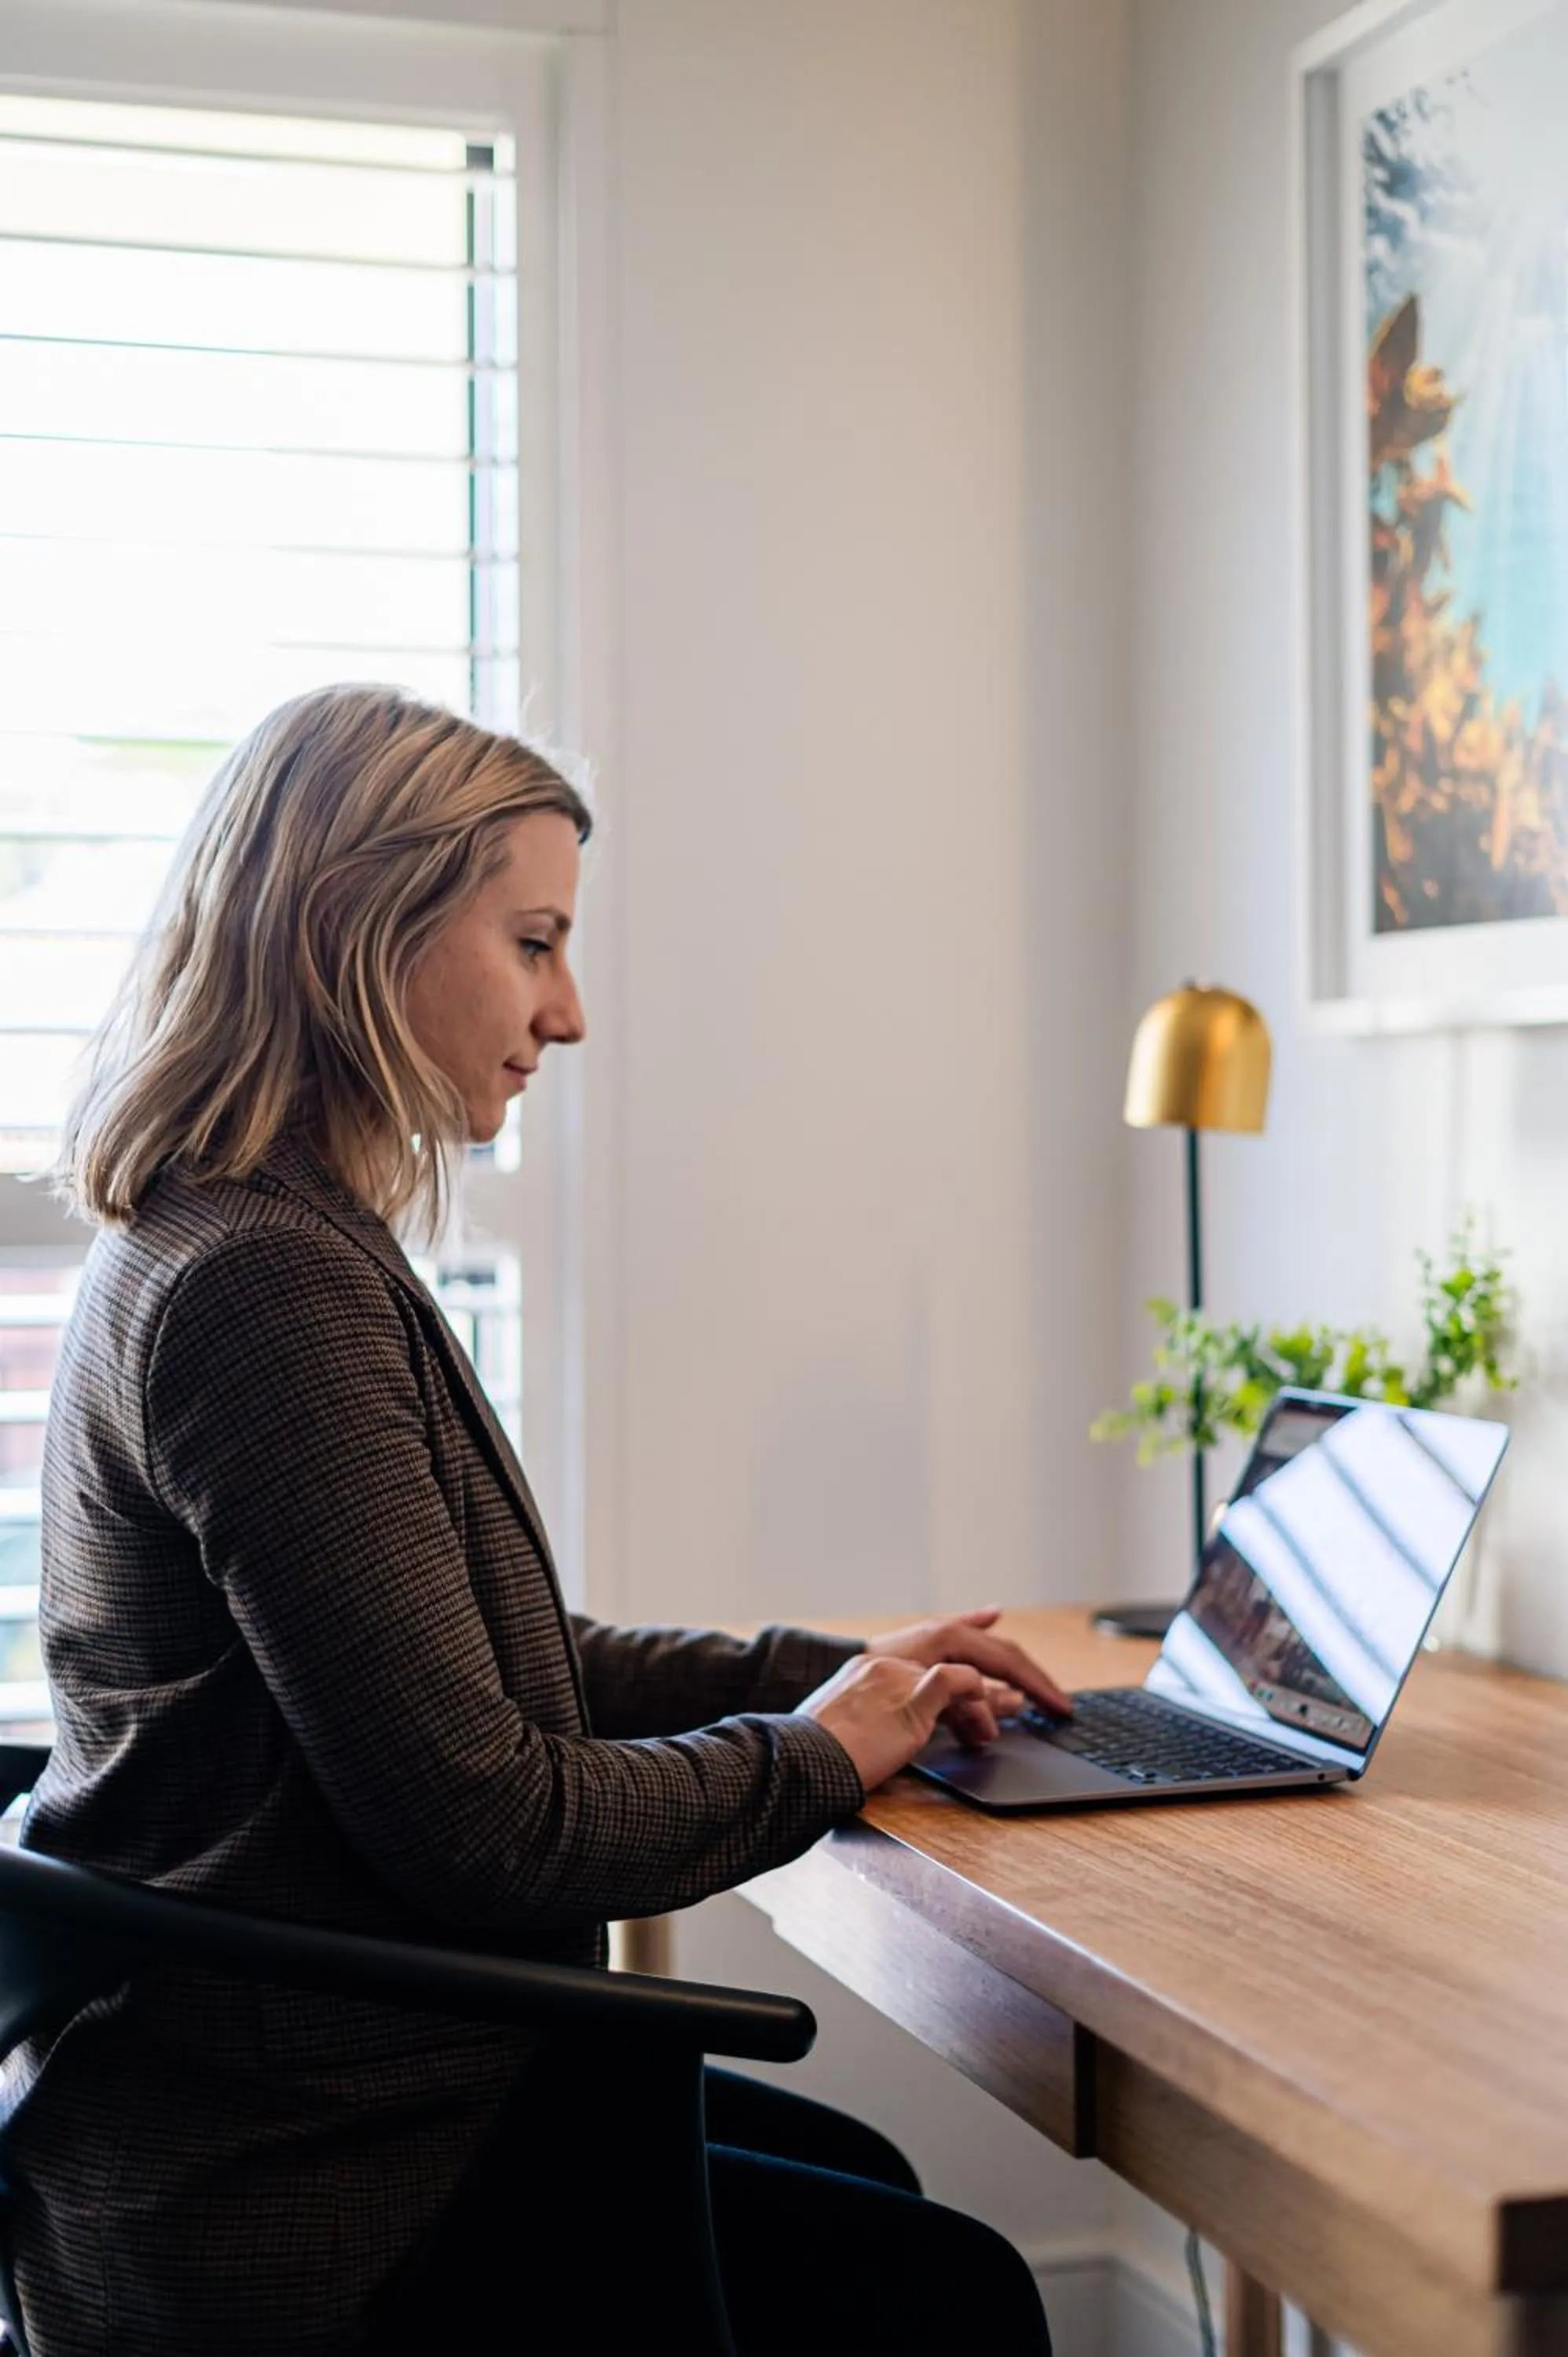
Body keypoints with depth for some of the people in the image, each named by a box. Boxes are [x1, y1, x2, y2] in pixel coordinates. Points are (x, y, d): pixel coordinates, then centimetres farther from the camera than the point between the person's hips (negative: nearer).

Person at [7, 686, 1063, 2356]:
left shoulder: (232, 1249, 9)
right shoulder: (263, 1291, -24)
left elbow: (498, 1657, 17)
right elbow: (481, 1822, -23)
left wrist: (831, 1673, 9)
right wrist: (812, 1753, -8)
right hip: (279, 2200, -10)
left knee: (859, 2182, 19)